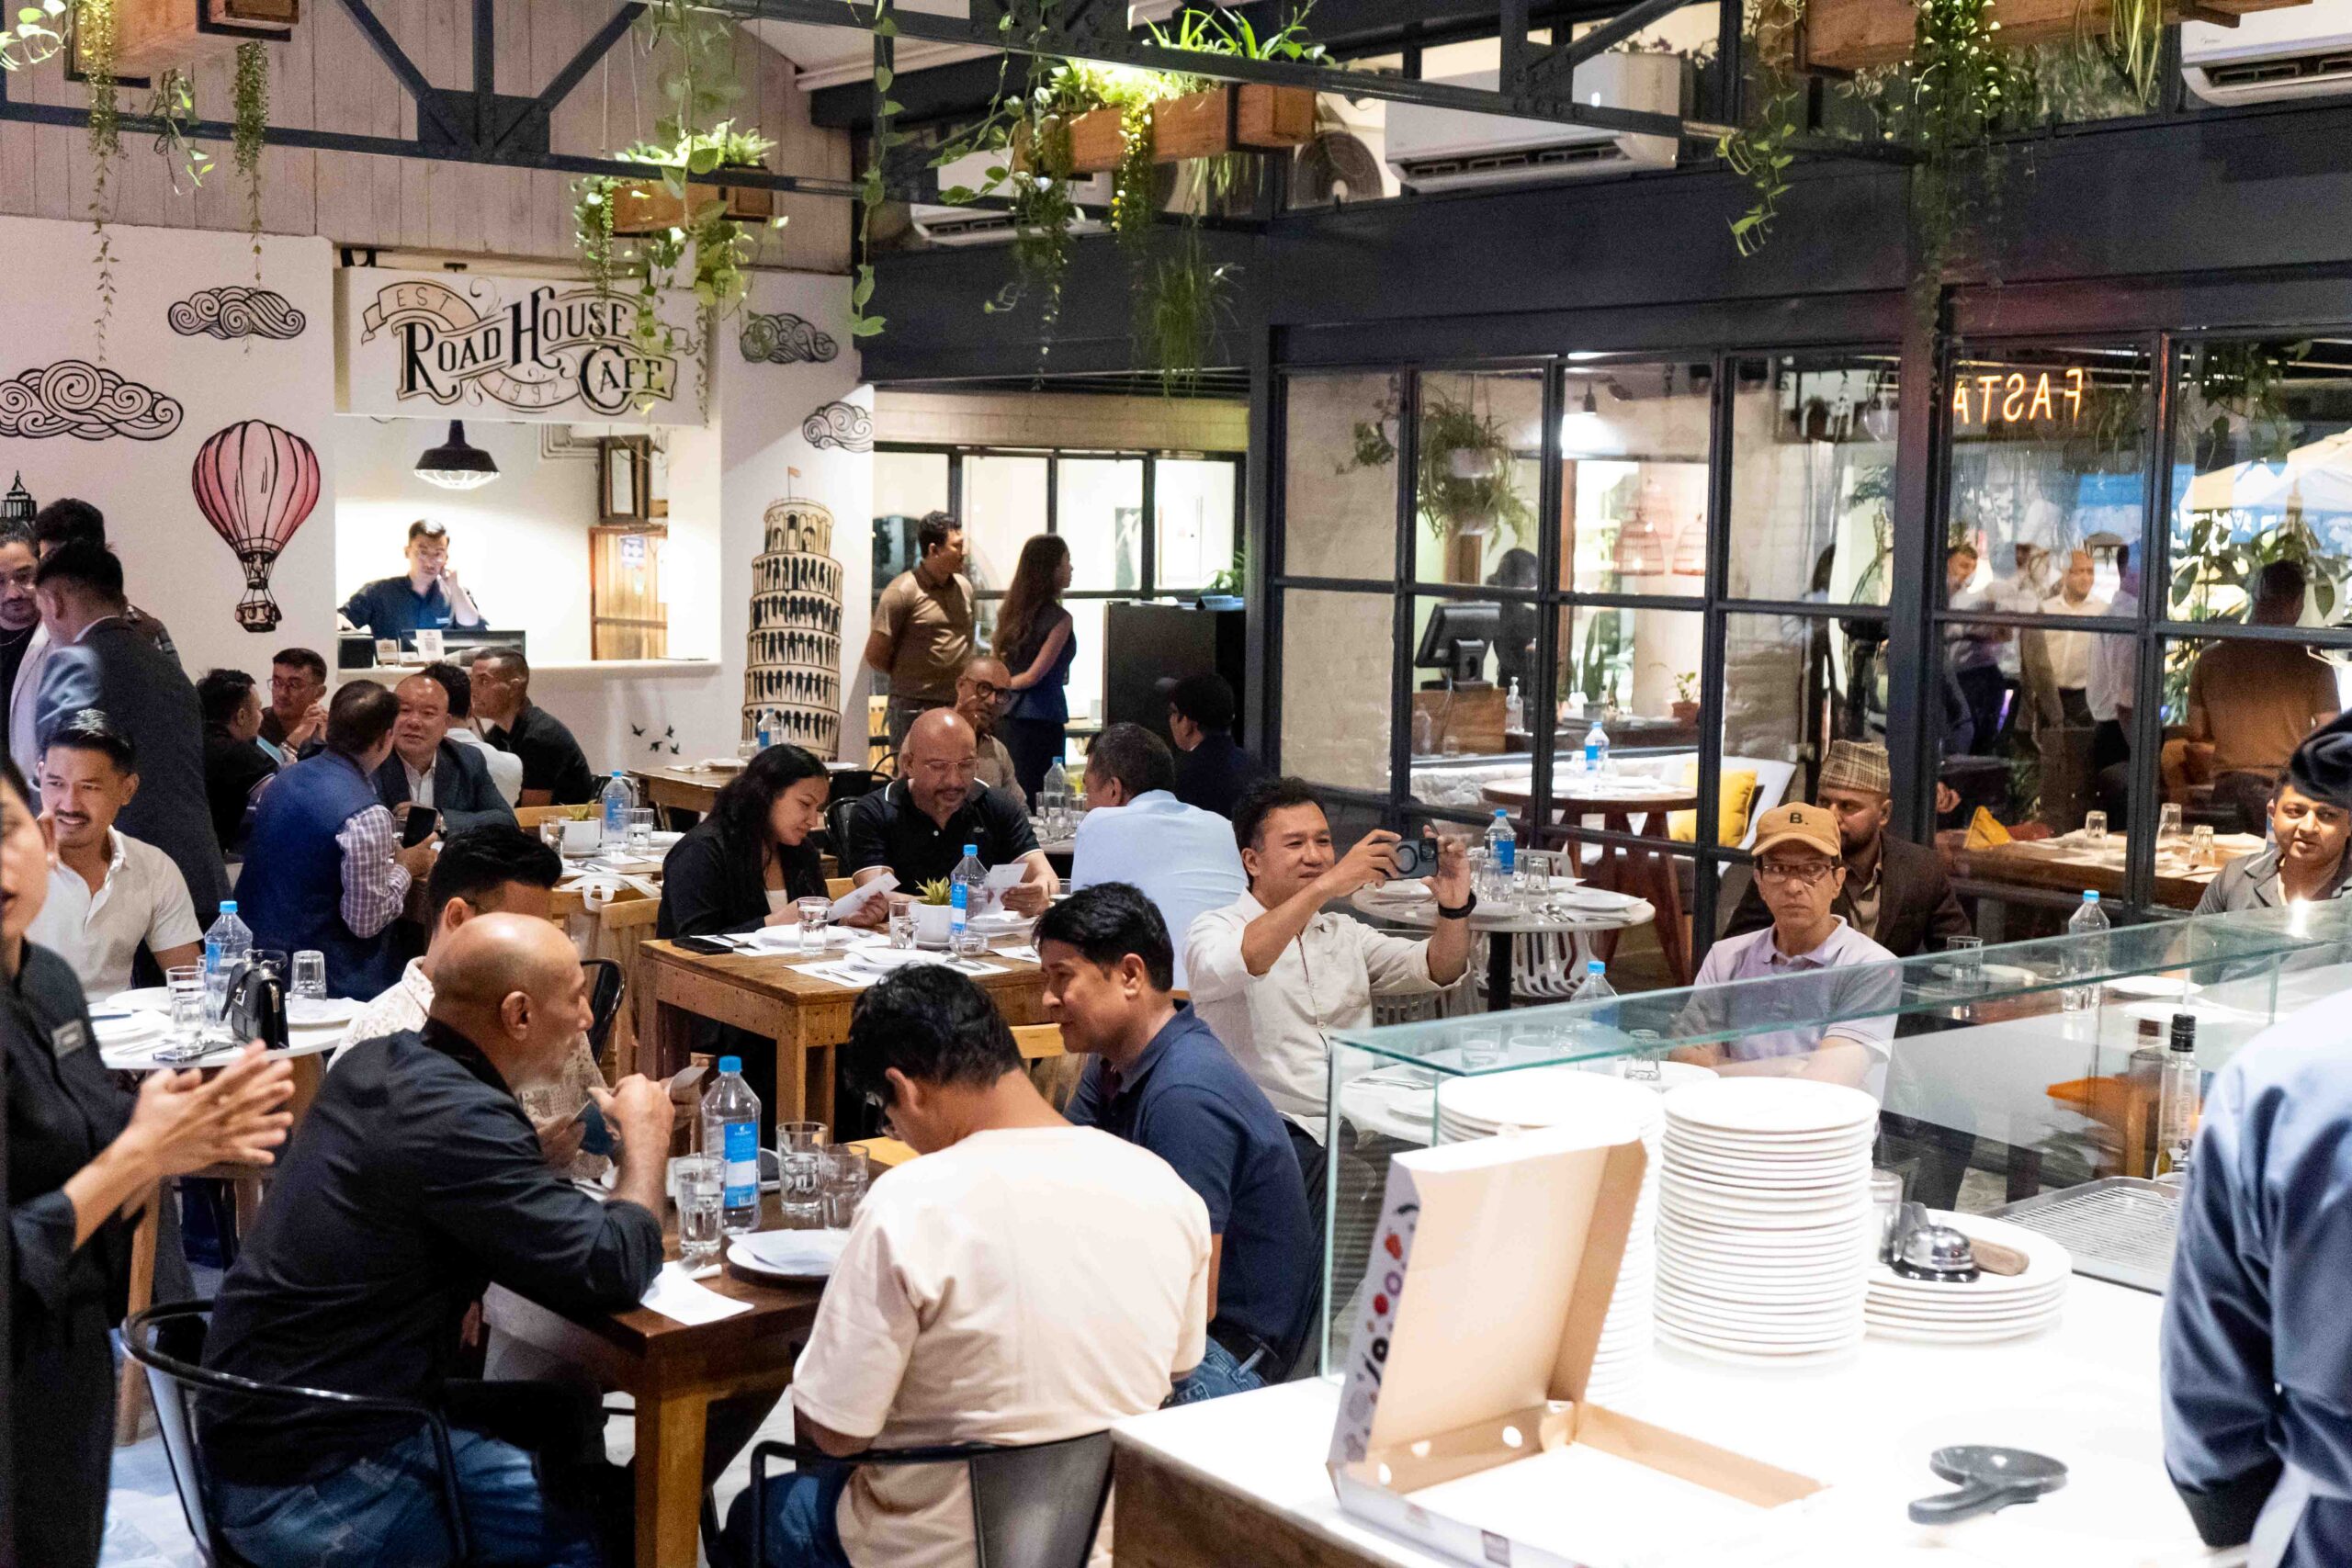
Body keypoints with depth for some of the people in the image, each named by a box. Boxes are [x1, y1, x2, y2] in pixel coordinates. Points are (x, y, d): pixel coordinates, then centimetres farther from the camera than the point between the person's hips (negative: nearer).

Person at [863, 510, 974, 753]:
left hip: (958, 705, 6)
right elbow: (875, 654, -7)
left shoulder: (964, 587, 11)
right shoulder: (903, 591, -9)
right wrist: (910, 679, 5)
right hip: (915, 706, -6)